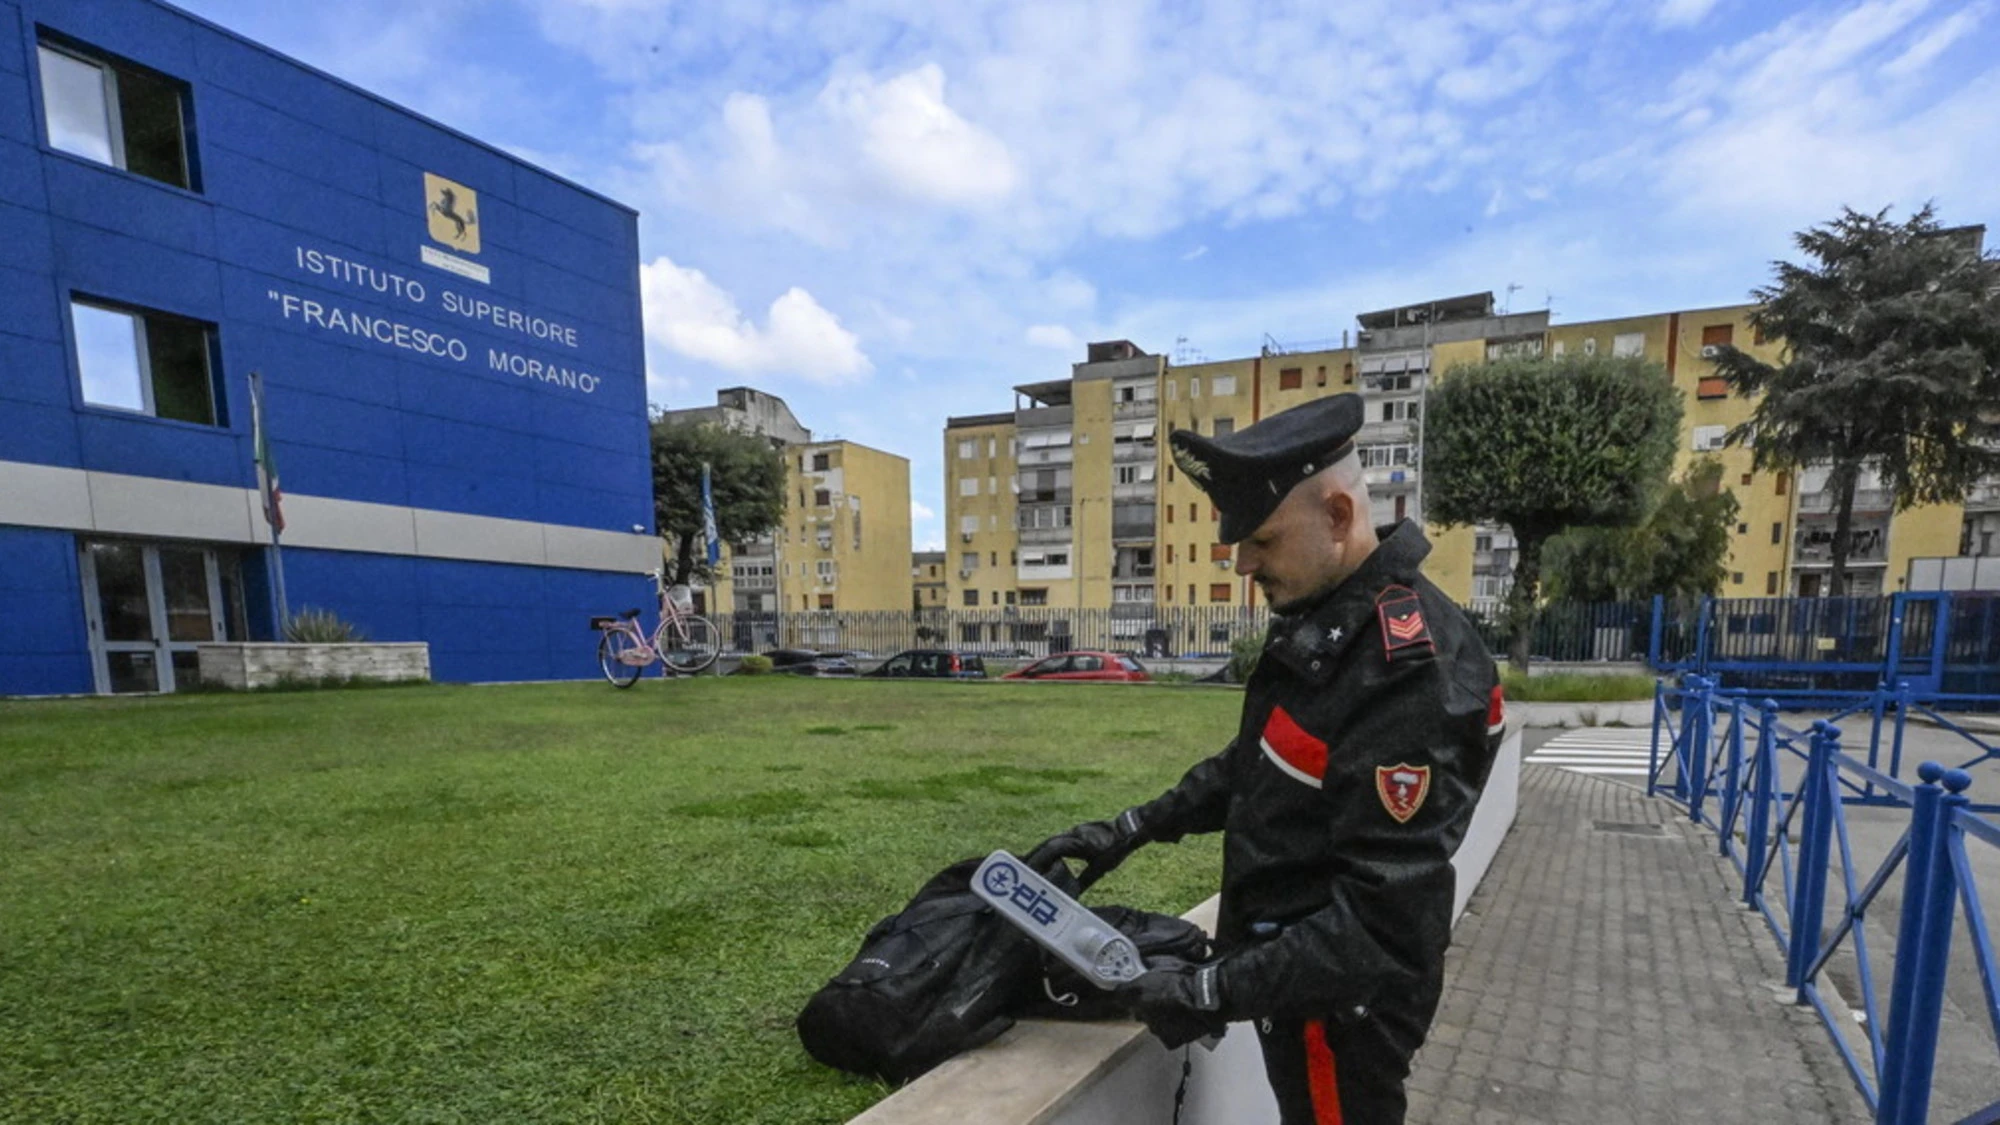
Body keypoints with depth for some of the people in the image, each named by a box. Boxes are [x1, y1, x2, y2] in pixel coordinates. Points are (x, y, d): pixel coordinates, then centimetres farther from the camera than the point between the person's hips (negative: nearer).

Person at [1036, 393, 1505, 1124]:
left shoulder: (1415, 673, -29)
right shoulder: (1318, 617, 1)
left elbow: (1385, 912, -29)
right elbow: (1251, 765, 11)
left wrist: (1217, 992, -25)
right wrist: (1132, 828, 7)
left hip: (1342, 998, -8)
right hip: (1293, 970, 8)